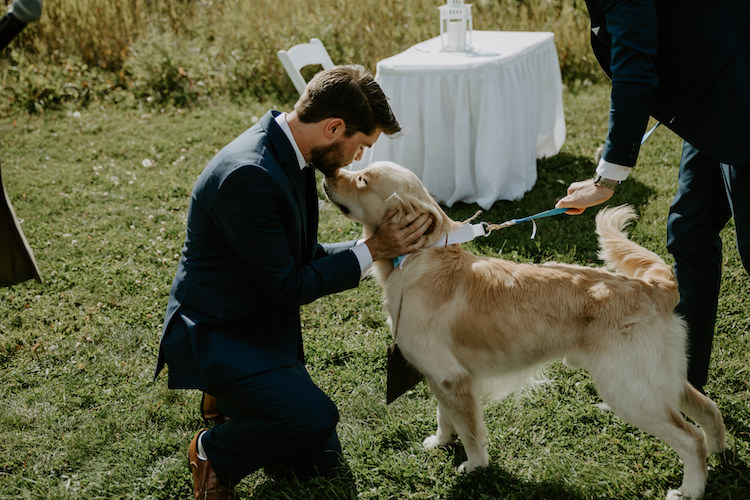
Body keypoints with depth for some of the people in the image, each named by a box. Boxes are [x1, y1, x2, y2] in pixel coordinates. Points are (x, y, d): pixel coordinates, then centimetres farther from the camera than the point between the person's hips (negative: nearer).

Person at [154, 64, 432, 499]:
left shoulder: (289, 154, 1)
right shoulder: (248, 175, -29)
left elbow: (304, 256, 12)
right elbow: (286, 289, -25)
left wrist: (385, 246, 3)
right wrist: (371, 250, -18)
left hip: (266, 328, 9)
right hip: (217, 334, -9)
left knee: (321, 459, 11)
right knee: (314, 417, -29)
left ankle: (230, 404, 29)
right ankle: (215, 450, -2)